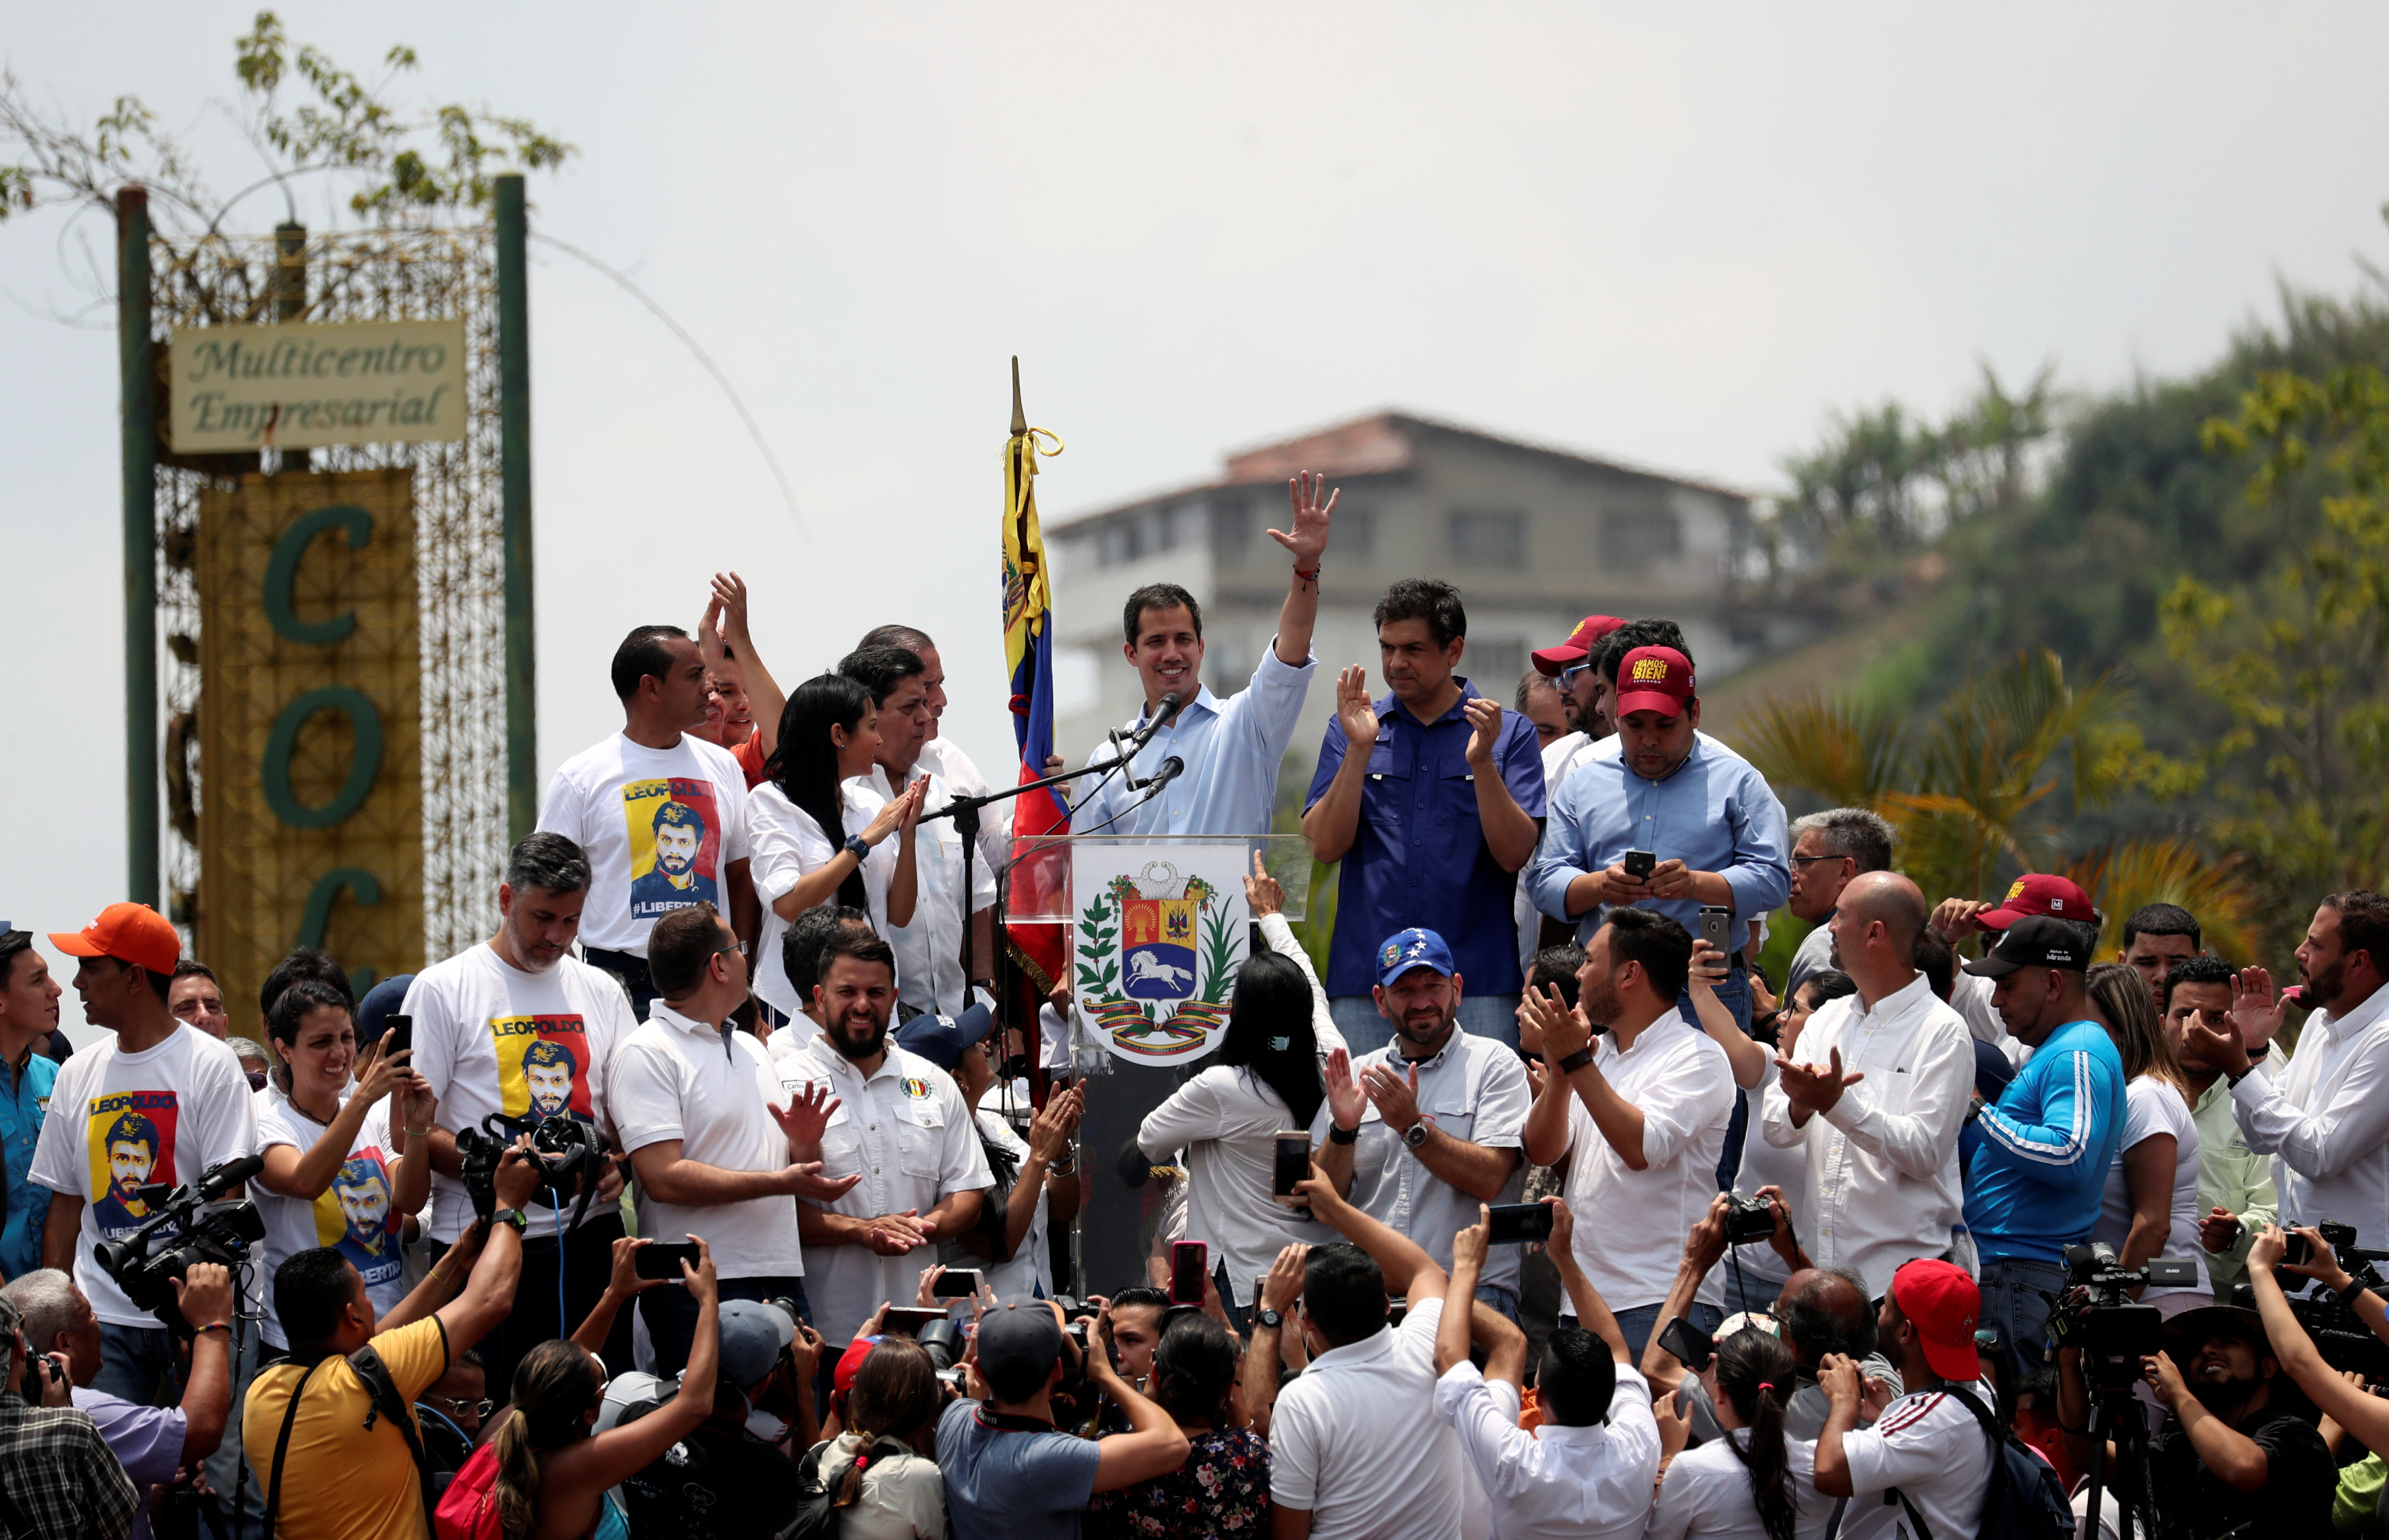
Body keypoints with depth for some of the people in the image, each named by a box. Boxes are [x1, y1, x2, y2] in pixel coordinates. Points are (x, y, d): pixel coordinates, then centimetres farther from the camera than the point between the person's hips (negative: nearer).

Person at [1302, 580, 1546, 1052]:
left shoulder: (1509, 733, 7)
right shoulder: (1352, 729, 12)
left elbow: (1515, 853, -3)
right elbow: (1325, 846, 1)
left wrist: (1482, 761, -16)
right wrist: (1359, 750, -9)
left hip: (1475, 978, -2)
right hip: (1364, 976, 2)